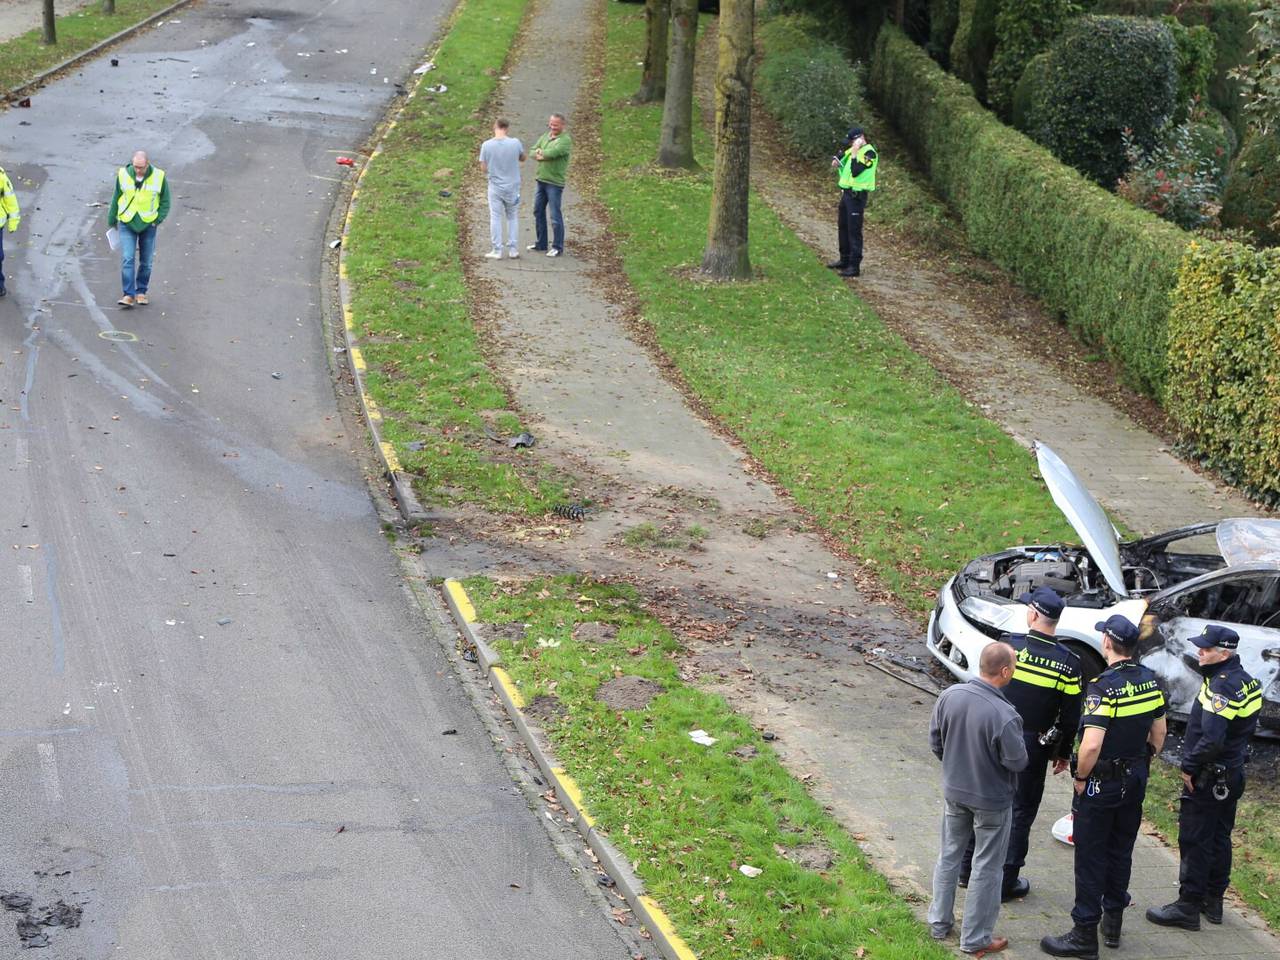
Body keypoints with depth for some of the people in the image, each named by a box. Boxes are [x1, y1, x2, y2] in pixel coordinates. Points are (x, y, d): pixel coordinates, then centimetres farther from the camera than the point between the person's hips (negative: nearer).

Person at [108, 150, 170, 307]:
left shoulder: (159, 177, -9)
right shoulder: (123, 175, -7)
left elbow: (165, 202, 4)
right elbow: (116, 199, 7)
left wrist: (158, 219, -8)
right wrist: (112, 220, 14)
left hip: (148, 225, 0)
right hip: (127, 224, 0)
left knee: (146, 262, 8)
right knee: (127, 259, -11)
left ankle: (141, 292, 23)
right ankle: (129, 295, -9)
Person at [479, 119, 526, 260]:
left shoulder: (486, 145, -11)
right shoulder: (515, 143, -10)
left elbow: (483, 168, -4)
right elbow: (522, 159, 9)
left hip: (495, 187, -1)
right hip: (512, 187, 1)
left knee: (495, 218, 7)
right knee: (512, 218, 14)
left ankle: (496, 251, 8)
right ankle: (513, 249, 14)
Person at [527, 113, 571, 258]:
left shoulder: (565, 140, -11)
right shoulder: (545, 136, 12)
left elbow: (553, 152, -24)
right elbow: (533, 151, 6)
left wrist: (540, 153, -6)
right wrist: (542, 155, -15)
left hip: (554, 182, -8)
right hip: (541, 180, 8)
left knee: (555, 216, -5)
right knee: (538, 212, 14)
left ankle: (558, 247, 4)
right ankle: (541, 244, 25)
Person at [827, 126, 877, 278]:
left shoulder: (869, 153, -15)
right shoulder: (853, 150, 11)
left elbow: (855, 171, -25)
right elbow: (841, 157, 27)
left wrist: (854, 153, -22)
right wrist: (836, 161, 4)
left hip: (857, 196, -9)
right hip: (846, 193, 9)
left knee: (854, 231, -8)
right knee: (843, 227, 18)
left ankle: (854, 266, -6)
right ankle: (845, 260, 31)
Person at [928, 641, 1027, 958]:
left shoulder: (949, 696, -14)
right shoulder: (1004, 715, -31)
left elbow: (935, 741, -1)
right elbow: (1017, 762, -20)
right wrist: (1017, 744, 1)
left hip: (953, 792, 5)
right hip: (990, 801, -5)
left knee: (949, 855, 23)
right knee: (986, 868, 12)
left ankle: (940, 922, 35)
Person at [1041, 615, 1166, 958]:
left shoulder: (1102, 687, -24)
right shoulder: (1150, 680, 0)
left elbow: (1091, 745, -30)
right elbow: (1158, 733, 10)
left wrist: (1080, 777, -14)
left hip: (1102, 785, -7)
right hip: (1135, 782, 7)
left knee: (1091, 858, 1)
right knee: (1121, 851, 19)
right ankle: (1113, 922, 31)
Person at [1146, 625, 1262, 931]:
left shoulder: (1221, 687, -24)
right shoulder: (1246, 681, 6)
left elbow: (1211, 739, -31)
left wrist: (1190, 765, -18)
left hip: (1207, 779, -10)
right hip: (1232, 775, 10)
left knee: (1195, 842, -2)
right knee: (1219, 838, 17)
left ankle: (1188, 907, 3)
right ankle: (1213, 901, 28)